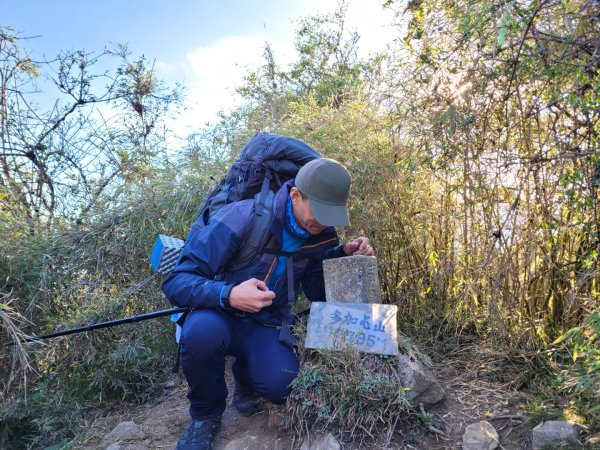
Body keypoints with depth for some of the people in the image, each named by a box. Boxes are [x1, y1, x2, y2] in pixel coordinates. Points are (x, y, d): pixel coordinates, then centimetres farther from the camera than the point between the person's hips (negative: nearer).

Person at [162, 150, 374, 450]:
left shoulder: (320, 236, -7)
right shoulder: (242, 217, -24)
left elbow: (318, 293, 4)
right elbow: (176, 282, -25)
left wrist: (345, 257, -13)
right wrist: (229, 295, -44)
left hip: (267, 324, 3)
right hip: (220, 315, -2)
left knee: (282, 387, -25)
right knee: (202, 332, -38)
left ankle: (245, 379, 15)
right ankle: (205, 414, -4)